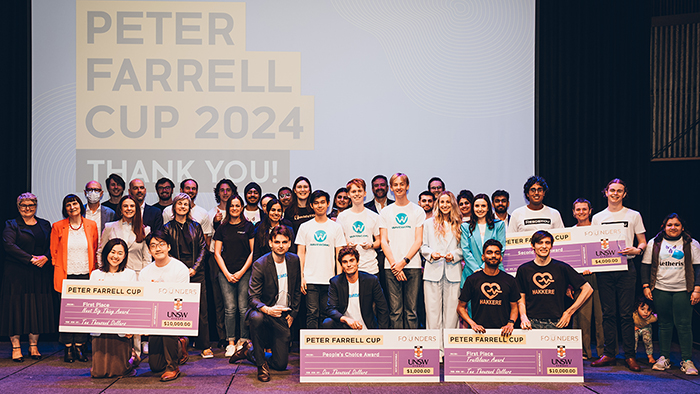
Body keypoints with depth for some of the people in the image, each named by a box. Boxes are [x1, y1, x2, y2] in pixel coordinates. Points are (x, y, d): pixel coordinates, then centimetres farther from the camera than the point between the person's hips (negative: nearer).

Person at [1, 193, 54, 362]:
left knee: (38, 308, 4)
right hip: (17, 274, -3)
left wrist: (45, 257, -14)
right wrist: (31, 259, -19)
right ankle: (16, 347, 6)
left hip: (40, 275, 3)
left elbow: (51, 245, 8)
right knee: (16, 307, -2)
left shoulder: (45, 225, 14)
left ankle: (34, 346, 13)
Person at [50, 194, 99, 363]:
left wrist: (93, 271, 7)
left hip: (86, 275, 1)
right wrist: (59, 270, 1)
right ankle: (68, 349, 8)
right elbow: (54, 251, 8)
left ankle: (80, 347, 11)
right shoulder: (58, 227, 3)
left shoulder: (91, 225, 7)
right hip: (66, 276, -1)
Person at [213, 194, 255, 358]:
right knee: (229, 309, -3)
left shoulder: (248, 227, 5)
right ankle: (231, 342, 3)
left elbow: (253, 252, 2)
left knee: (243, 308, -4)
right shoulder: (222, 228, 11)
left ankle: (243, 341, 6)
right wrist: (227, 273, -2)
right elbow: (217, 253, 9)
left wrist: (241, 272, -5)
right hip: (225, 273, 2)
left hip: (245, 272, -2)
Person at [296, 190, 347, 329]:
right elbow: (300, 254, 7)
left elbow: (339, 254, 7)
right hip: (310, 279, 0)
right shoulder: (304, 227, 8)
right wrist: (301, 277, -2)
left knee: (325, 315, 4)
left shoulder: (336, 227, 8)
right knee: (312, 313, -4)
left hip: (329, 280, 0)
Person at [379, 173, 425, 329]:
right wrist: (394, 264, -7)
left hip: (412, 265, -1)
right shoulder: (385, 212, 12)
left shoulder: (418, 211, 9)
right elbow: (384, 241, 6)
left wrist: (404, 261, -9)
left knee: (411, 310, -1)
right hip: (391, 267, 1)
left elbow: (418, 241, 2)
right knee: (395, 310, -1)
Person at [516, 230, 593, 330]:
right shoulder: (524, 270, 9)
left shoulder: (561, 268, 5)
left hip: (556, 324, 0)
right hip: (532, 323, 1)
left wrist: (569, 312, 6)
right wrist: (523, 317, -4)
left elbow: (587, 289, 8)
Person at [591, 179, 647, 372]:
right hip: (604, 269, 2)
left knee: (626, 313, -3)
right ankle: (609, 354, 10)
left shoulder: (633, 216, 8)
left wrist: (636, 250, -14)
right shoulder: (597, 218, 12)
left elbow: (643, 242, 9)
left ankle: (629, 356, 4)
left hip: (626, 267, -2)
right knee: (608, 313, 4)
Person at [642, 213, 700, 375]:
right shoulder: (654, 244, 8)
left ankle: (687, 360, 2)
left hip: (683, 291, -1)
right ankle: (664, 358, 14)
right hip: (660, 290, 1)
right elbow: (646, 266, 9)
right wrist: (646, 286, 1)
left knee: (684, 325, -4)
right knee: (664, 324, 6)